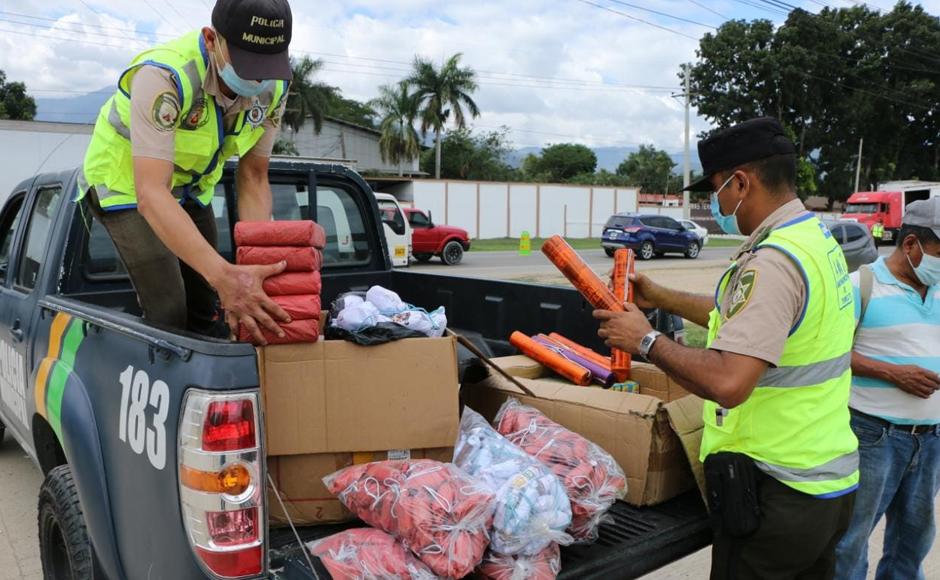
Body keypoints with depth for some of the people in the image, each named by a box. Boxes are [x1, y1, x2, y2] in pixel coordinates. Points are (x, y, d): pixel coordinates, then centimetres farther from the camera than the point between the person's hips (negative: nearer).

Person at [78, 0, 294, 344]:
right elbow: (151, 193, -43)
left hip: (191, 187, 5)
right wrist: (223, 275, -55)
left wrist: (258, 259, -26)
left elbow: (253, 178, -11)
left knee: (206, 310, 8)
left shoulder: (273, 86, -18)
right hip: (127, 184, -5)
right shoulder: (163, 76, -36)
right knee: (169, 315, -16)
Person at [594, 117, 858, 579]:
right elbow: (750, 317, 20)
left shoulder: (773, 260, -25)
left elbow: (727, 382, -34)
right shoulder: (818, 237, 7)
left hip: (777, 494, -9)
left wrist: (646, 340, -20)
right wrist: (661, 298, 18)